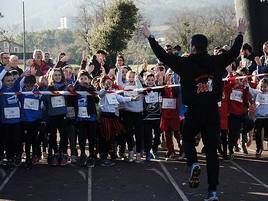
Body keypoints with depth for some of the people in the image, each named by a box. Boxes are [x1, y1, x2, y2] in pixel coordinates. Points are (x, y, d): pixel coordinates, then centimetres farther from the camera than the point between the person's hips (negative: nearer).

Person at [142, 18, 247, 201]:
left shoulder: (186, 64, -8)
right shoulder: (216, 62, 0)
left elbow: (163, 56, -2)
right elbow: (234, 53, 16)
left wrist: (150, 37, 9)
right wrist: (241, 34, 32)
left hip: (194, 111, -2)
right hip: (213, 111, 2)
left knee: (188, 139, 24)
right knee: (212, 149, 7)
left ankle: (193, 164, -5)